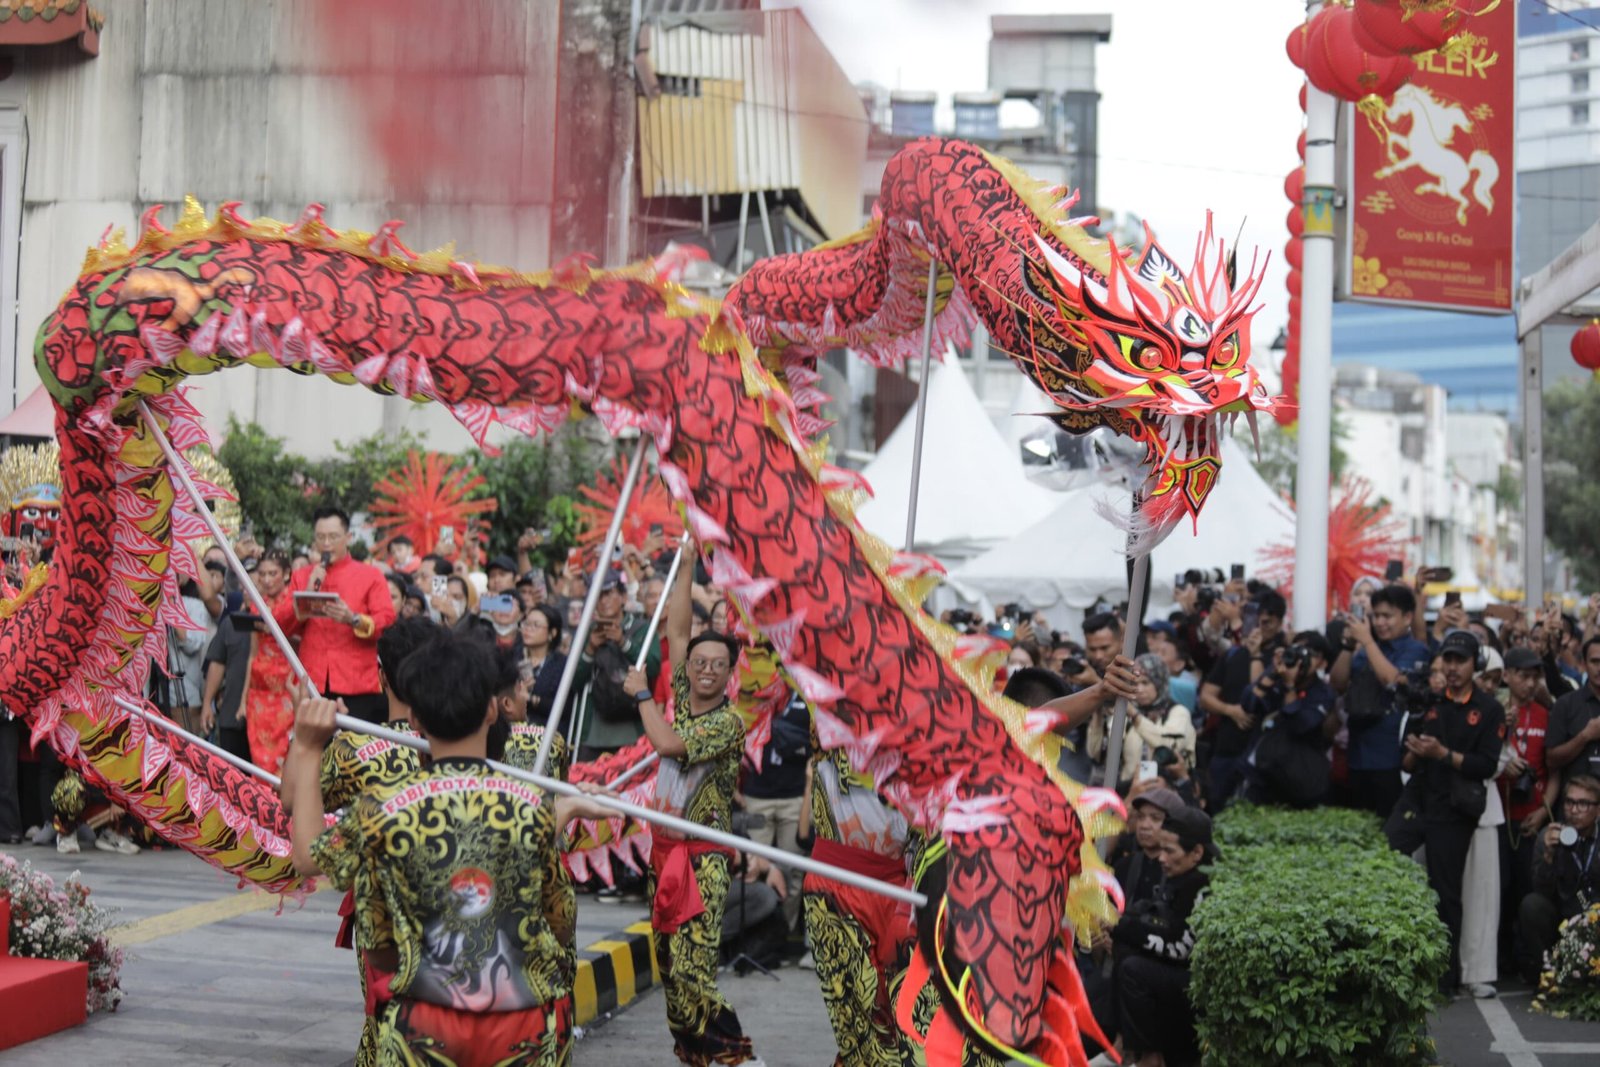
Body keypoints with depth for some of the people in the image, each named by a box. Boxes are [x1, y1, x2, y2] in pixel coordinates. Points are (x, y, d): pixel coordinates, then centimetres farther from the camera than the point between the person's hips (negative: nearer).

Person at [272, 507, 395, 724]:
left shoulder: (371, 575, 9)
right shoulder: (302, 576, 17)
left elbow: (387, 622, -1)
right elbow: (280, 624, 8)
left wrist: (354, 620, -19)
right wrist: (309, 591, -3)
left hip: (357, 684, -2)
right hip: (312, 685, 2)